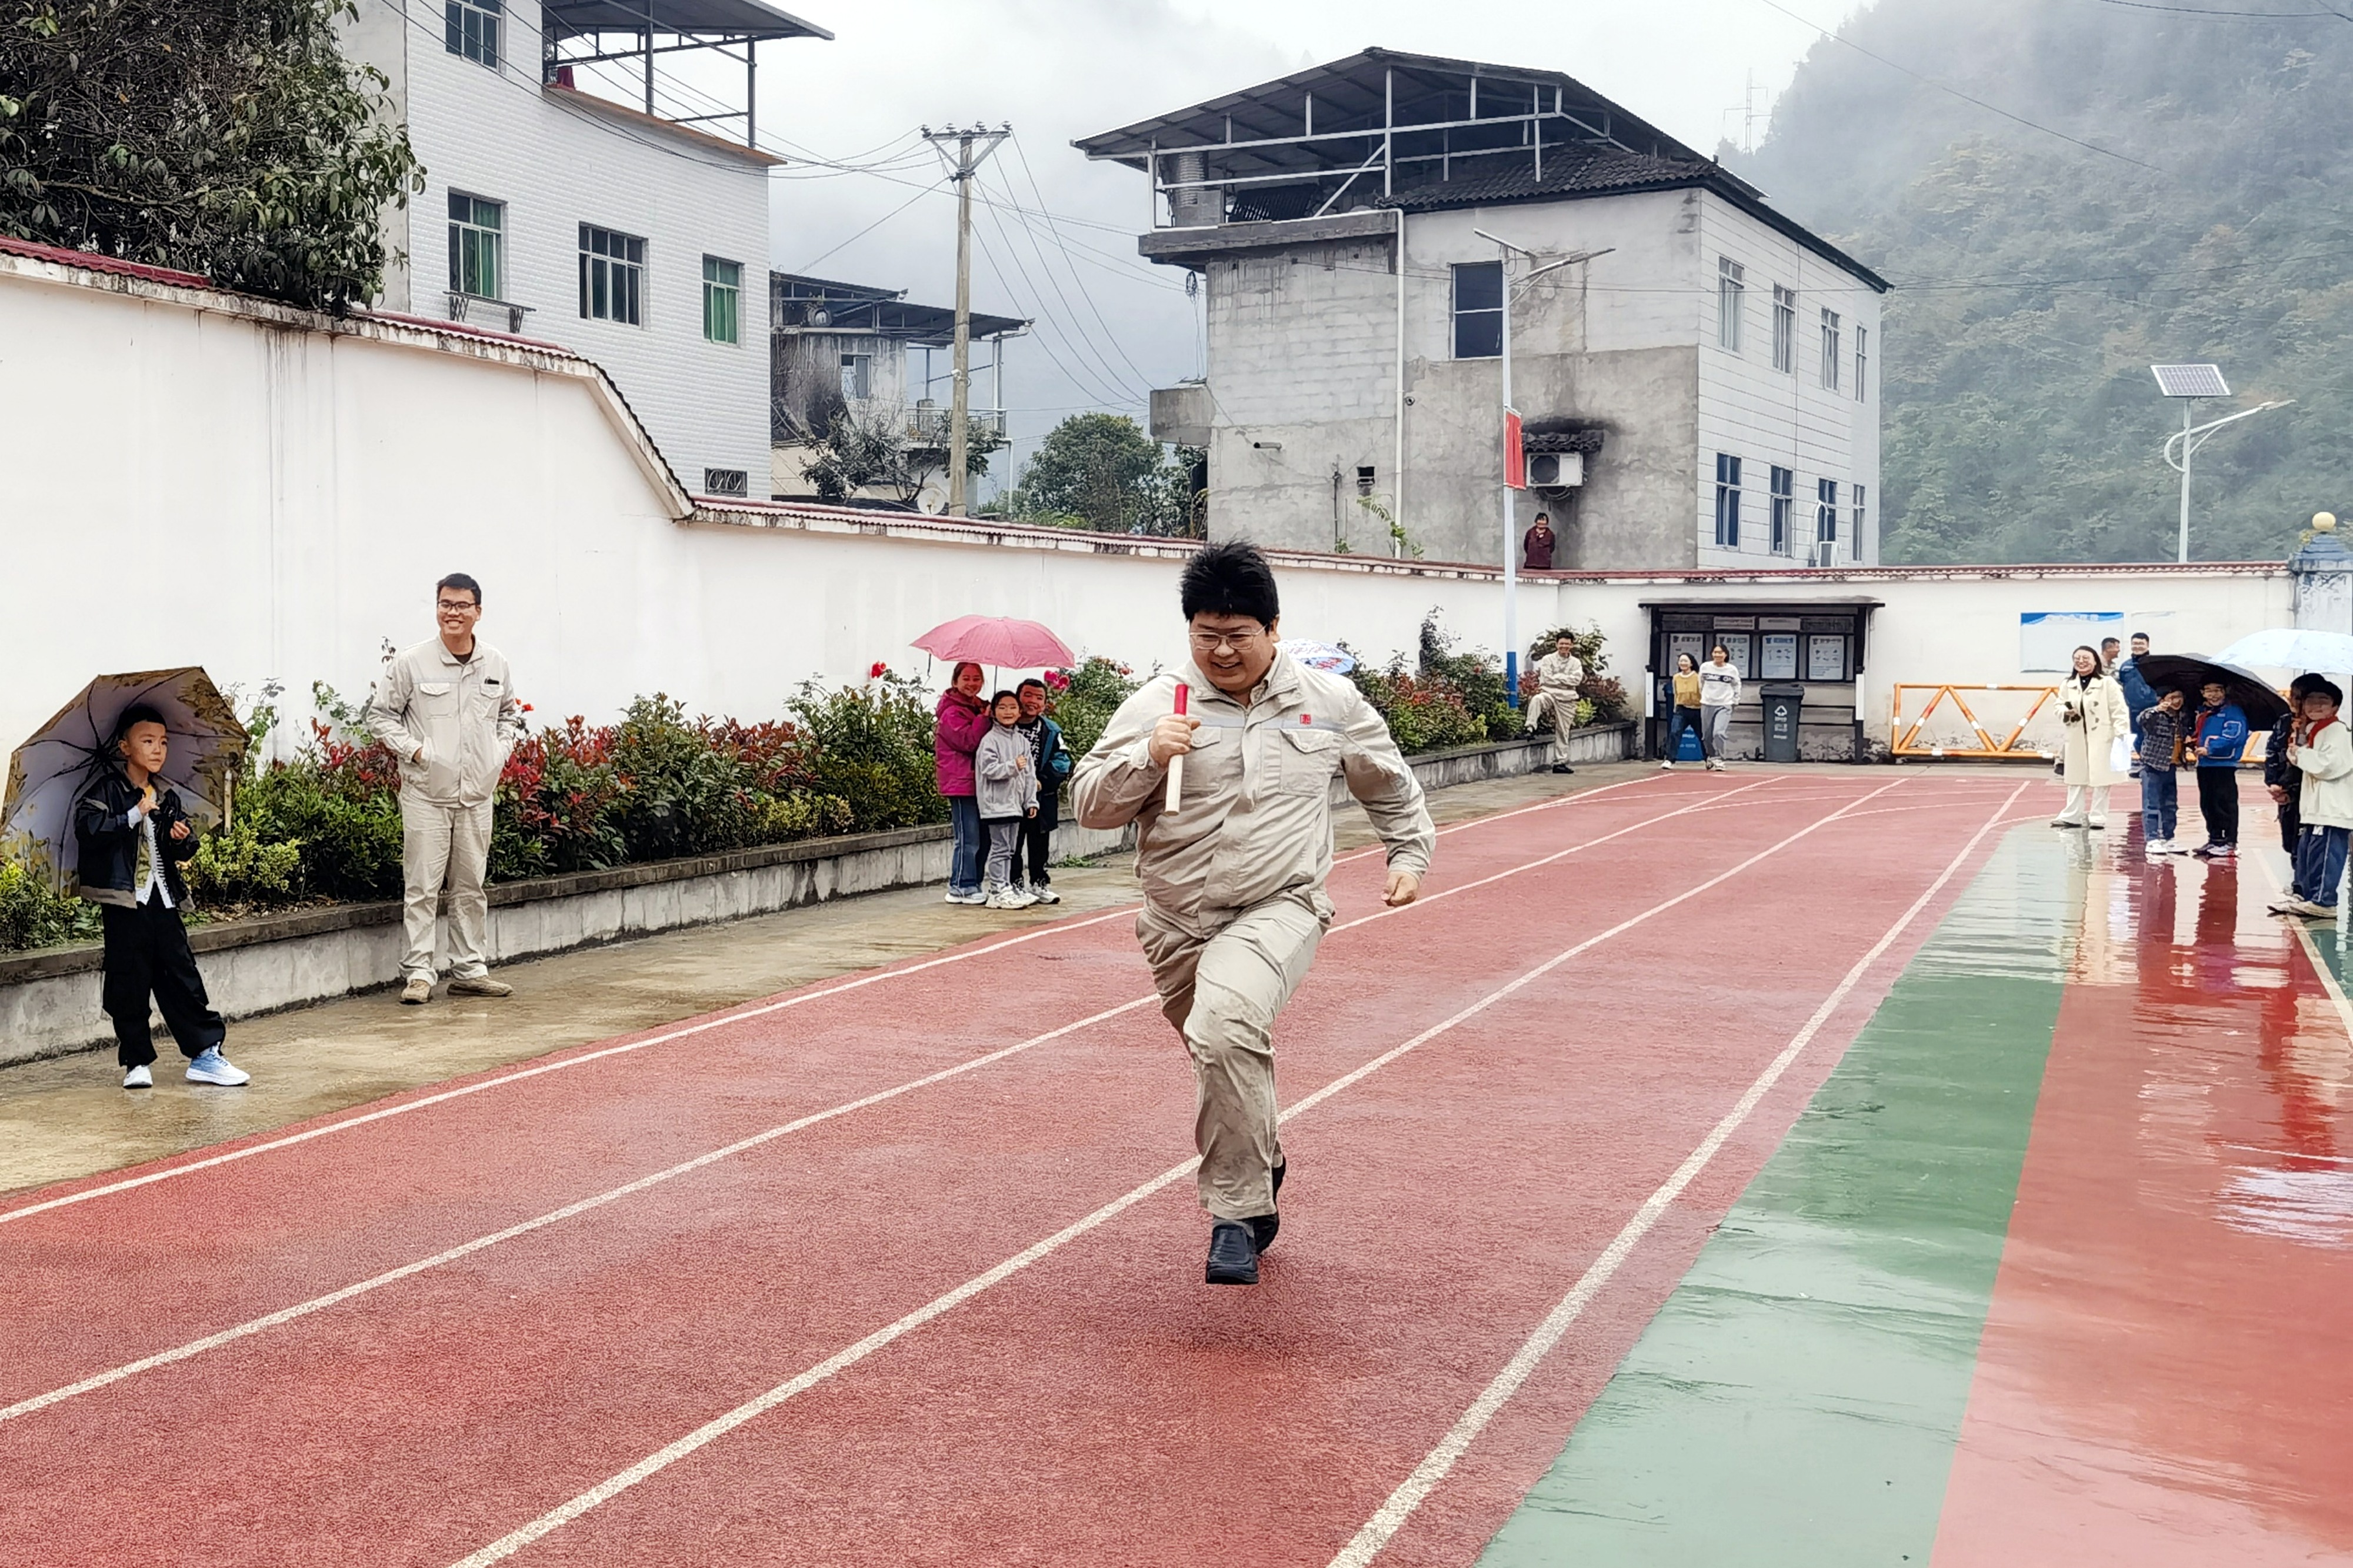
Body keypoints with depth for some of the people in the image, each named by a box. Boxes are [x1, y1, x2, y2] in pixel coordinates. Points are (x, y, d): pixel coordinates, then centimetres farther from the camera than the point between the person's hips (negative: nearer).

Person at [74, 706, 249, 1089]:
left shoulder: (167, 798, 14)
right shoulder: (106, 788, -2)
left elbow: (184, 852, 20)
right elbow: (87, 828, -18)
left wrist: (184, 839, -2)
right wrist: (134, 816, -21)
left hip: (162, 900, 5)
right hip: (124, 901, -5)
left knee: (182, 977, 5)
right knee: (130, 983, 0)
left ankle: (205, 1054, 8)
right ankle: (137, 1062, 9)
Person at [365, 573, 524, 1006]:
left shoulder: (496, 664, 6)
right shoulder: (411, 662, -5)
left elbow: (509, 713, 22)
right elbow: (379, 714, 1)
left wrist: (501, 751, 6)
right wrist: (413, 749, -10)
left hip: (477, 793, 4)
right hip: (426, 793, -4)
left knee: (471, 887, 10)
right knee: (422, 888, -3)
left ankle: (469, 970, 18)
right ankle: (418, 973, 2)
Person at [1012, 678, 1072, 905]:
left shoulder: (1052, 731, 6)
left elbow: (1062, 762, 0)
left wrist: (1042, 782, -13)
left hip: (1043, 798, 4)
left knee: (1040, 843, 12)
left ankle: (1039, 883, 21)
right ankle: (1016, 884, 9)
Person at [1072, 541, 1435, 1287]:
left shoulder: (1330, 701, 4)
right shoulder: (1154, 706, 0)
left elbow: (1389, 783, 20)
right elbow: (1089, 804, -2)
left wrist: (1410, 855, 15)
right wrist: (1147, 759, -17)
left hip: (1279, 910, -3)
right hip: (1178, 924, 3)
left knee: (1226, 1023, -30)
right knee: (1228, 1060, 17)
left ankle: (1236, 1213, -20)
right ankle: (1260, 1175, 47)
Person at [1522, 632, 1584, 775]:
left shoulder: (1576, 663, 10)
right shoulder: (1548, 660, 3)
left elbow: (1576, 680, -5)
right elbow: (1546, 679, -8)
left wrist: (1556, 677, -8)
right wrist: (1565, 679, -5)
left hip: (1567, 699, 2)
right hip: (1550, 694, -2)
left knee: (1563, 732, 5)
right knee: (1536, 699, -38)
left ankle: (1560, 762, 13)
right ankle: (1530, 728, -38)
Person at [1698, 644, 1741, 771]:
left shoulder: (1732, 670, -3)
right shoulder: (1705, 667, -1)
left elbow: (1737, 686, 12)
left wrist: (1735, 701, 11)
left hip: (1724, 706, -3)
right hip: (1707, 705, 3)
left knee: (1719, 733, -20)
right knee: (1707, 735, 8)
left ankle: (1719, 761, -12)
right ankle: (1712, 757, 29)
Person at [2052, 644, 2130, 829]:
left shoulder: (2107, 683, -6)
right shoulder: (2067, 685, 8)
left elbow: (2119, 710, -8)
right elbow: (2059, 706, 14)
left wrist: (2121, 734, -15)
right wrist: (2066, 712, -10)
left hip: (2102, 739, -4)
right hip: (2076, 738, 4)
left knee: (2100, 778, 0)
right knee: (2075, 778, 9)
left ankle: (2098, 817, 7)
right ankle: (2072, 816, 15)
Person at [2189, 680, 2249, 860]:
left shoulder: (2233, 712, -8)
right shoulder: (2203, 712, 17)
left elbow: (2233, 737, -19)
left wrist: (2210, 749, -20)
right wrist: (2192, 742, 6)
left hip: (2224, 765, -8)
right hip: (2204, 765, 8)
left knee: (2225, 803, -7)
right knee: (2207, 804, 13)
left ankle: (2230, 843, -4)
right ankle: (2215, 840, 22)